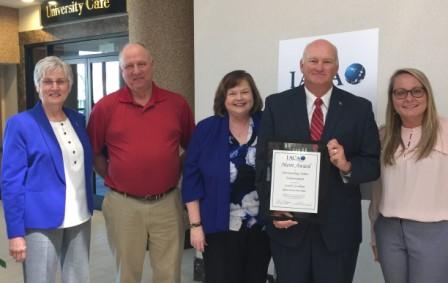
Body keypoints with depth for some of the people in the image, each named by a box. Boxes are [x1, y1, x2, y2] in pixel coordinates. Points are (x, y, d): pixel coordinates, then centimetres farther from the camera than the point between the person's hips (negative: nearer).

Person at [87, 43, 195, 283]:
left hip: (167, 203, 1)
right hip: (123, 204, -1)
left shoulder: (177, 104, 1)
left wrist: (174, 173, 4)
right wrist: (113, 179, 1)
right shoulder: (105, 107, -3)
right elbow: (93, 152, 5)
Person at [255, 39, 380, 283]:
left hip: (339, 227, 1)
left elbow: (374, 164, 0)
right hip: (287, 222, 0)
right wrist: (272, 209, -10)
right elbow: (263, 162, -2)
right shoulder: (276, 105, 0)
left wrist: (348, 166, -20)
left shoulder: (359, 108, 1)